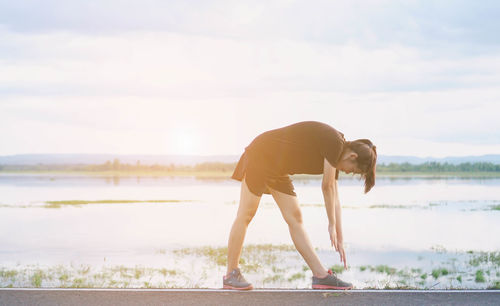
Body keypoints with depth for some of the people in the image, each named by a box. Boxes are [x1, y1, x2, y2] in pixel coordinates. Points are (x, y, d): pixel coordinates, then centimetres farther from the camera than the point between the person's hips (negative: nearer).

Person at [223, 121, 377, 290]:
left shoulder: (335, 156, 7)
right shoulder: (334, 142, -20)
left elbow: (334, 199, 11)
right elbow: (327, 187, -16)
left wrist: (339, 240, 12)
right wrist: (332, 224, -5)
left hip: (278, 169, 9)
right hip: (260, 156, -9)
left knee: (294, 218, 4)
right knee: (245, 215, -6)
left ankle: (321, 275, 2)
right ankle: (231, 275, -1)